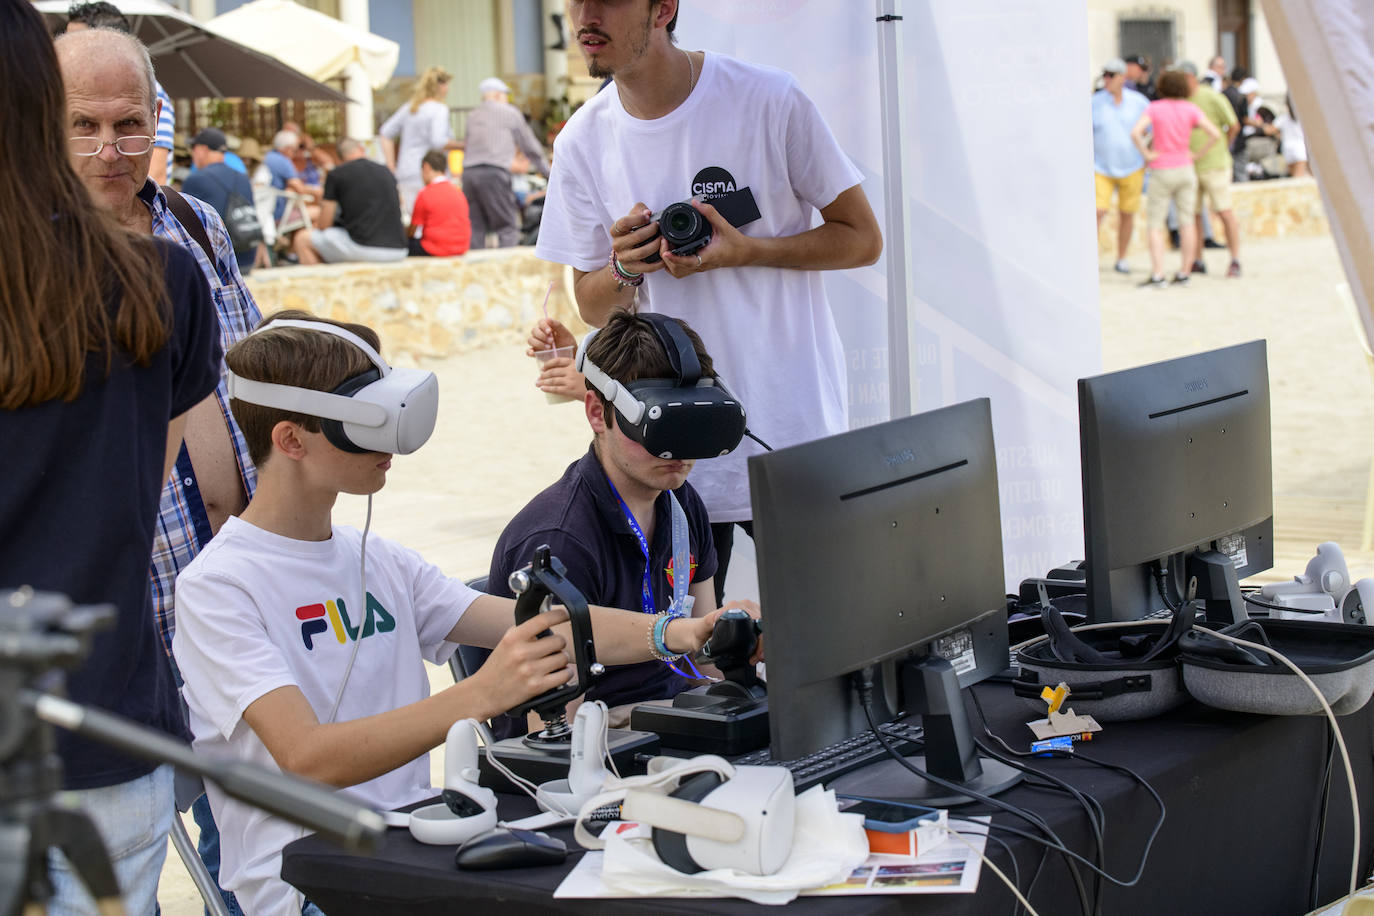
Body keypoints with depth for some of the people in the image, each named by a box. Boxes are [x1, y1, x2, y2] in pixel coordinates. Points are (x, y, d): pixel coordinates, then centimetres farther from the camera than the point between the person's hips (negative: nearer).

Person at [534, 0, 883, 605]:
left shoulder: (768, 100, -9)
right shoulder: (583, 142, 2)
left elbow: (863, 239, -3)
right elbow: (592, 306, 11)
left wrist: (740, 251, -16)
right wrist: (624, 269, -12)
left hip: (796, 437, -2)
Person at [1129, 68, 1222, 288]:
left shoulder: (1154, 108, -7)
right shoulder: (1191, 109, -1)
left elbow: (1135, 132, -22)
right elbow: (1215, 134, -10)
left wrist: (1146, 154, -10)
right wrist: (1199, 153, 1)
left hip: (1161, 172, -3)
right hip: (1185, 170, 3)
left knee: (1155, 224, 0)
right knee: (1187, 221, 8)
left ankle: (1157, 275, -11)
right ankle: (1184, 272, 8)